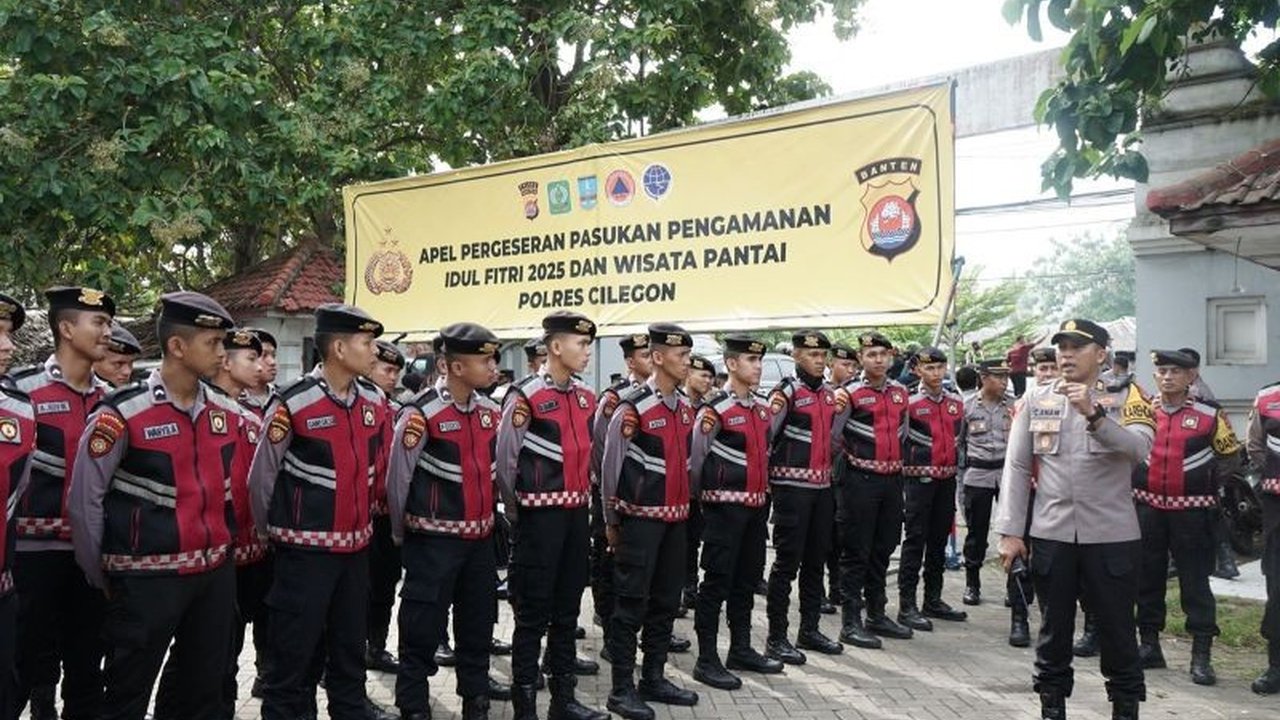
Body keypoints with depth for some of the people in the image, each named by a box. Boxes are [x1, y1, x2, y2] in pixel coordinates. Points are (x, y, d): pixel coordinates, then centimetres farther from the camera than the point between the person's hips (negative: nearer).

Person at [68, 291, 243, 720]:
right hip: (147, 580, -5)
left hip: (216, 575, 6)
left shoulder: (228, 413, 4)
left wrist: (221, 550, 16)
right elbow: (84, 500, -7)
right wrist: (102, 578, 1)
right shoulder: (122, 414, -14)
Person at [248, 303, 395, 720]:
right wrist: (273, 531, 4)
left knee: (351, 640, 20)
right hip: (305, 548, -6)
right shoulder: (293, 404, -17)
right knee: (295, 647, 6)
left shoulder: (375, 400, 1)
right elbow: (261, 477, -7)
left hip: (357, 544, 6)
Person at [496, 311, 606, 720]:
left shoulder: (586, 398, 8)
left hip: (576, 514, 7)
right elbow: (505, 461, -8)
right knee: (533, 614, 1)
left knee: (567, 609, 14)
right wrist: (518, 516, 0)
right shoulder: (525, 397, -13)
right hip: (541, 516, -7)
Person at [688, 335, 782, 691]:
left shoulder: (762, 407, 9)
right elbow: (694, 458, -11)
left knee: (747, 579, 16)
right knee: (717, 581, -2)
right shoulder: (715, 409, -14)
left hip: (756, 505, 8)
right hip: (725, 506, -8)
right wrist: (703, 494, -2)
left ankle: (741, 649, 29)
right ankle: (707, 660, 6)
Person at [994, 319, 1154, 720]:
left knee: (1117, 631, 7)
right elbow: (1016, 468, 3)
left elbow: (1139, 448, -18)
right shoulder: (1035, 400, 5)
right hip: (1050, 536, 2)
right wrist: (1010, 532, -2)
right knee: (1053, 630, 12)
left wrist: (1092, 413, -32)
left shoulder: (1126, 398, 1)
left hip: (1112, 537, -2)